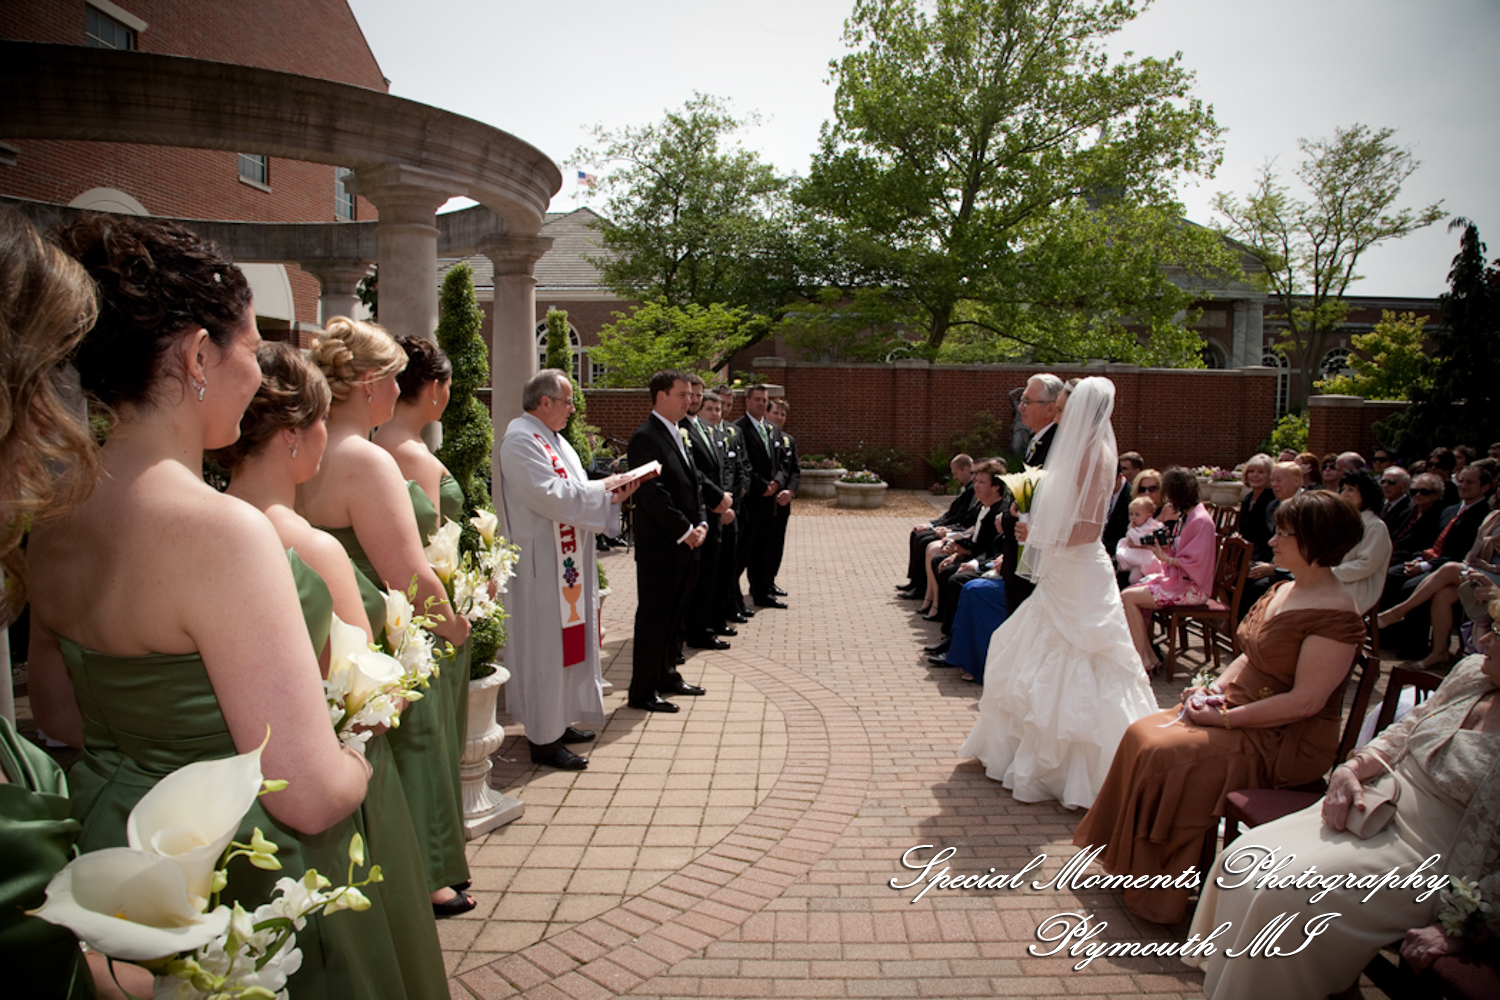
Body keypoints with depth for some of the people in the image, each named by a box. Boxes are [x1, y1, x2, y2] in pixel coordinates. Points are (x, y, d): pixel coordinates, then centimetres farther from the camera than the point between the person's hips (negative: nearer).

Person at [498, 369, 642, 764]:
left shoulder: (550, 437, 16)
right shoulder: (521, 440, -16)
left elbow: (573, 494, 16)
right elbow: (552, 496, -25)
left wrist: (611, 495, -1)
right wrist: (602, 487, -13)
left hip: (566, 561, 10)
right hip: (541, 565, -10)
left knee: (565, 640, 16)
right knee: (545, 647, -3)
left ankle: (557, 721, 28)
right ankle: (544, 739, 7)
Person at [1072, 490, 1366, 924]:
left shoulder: (1335, 615, -20)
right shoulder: (1283, 591, 9)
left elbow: (1307, 700, -24)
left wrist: (1227, 717, -21)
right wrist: (1215, 688, -1)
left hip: (1287, 742, -9)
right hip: (1243, 713, 9)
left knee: (1165, 755, -21)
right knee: (1142, 734, -3)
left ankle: (1160, 895, -3)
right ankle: (1131, 860, 8)